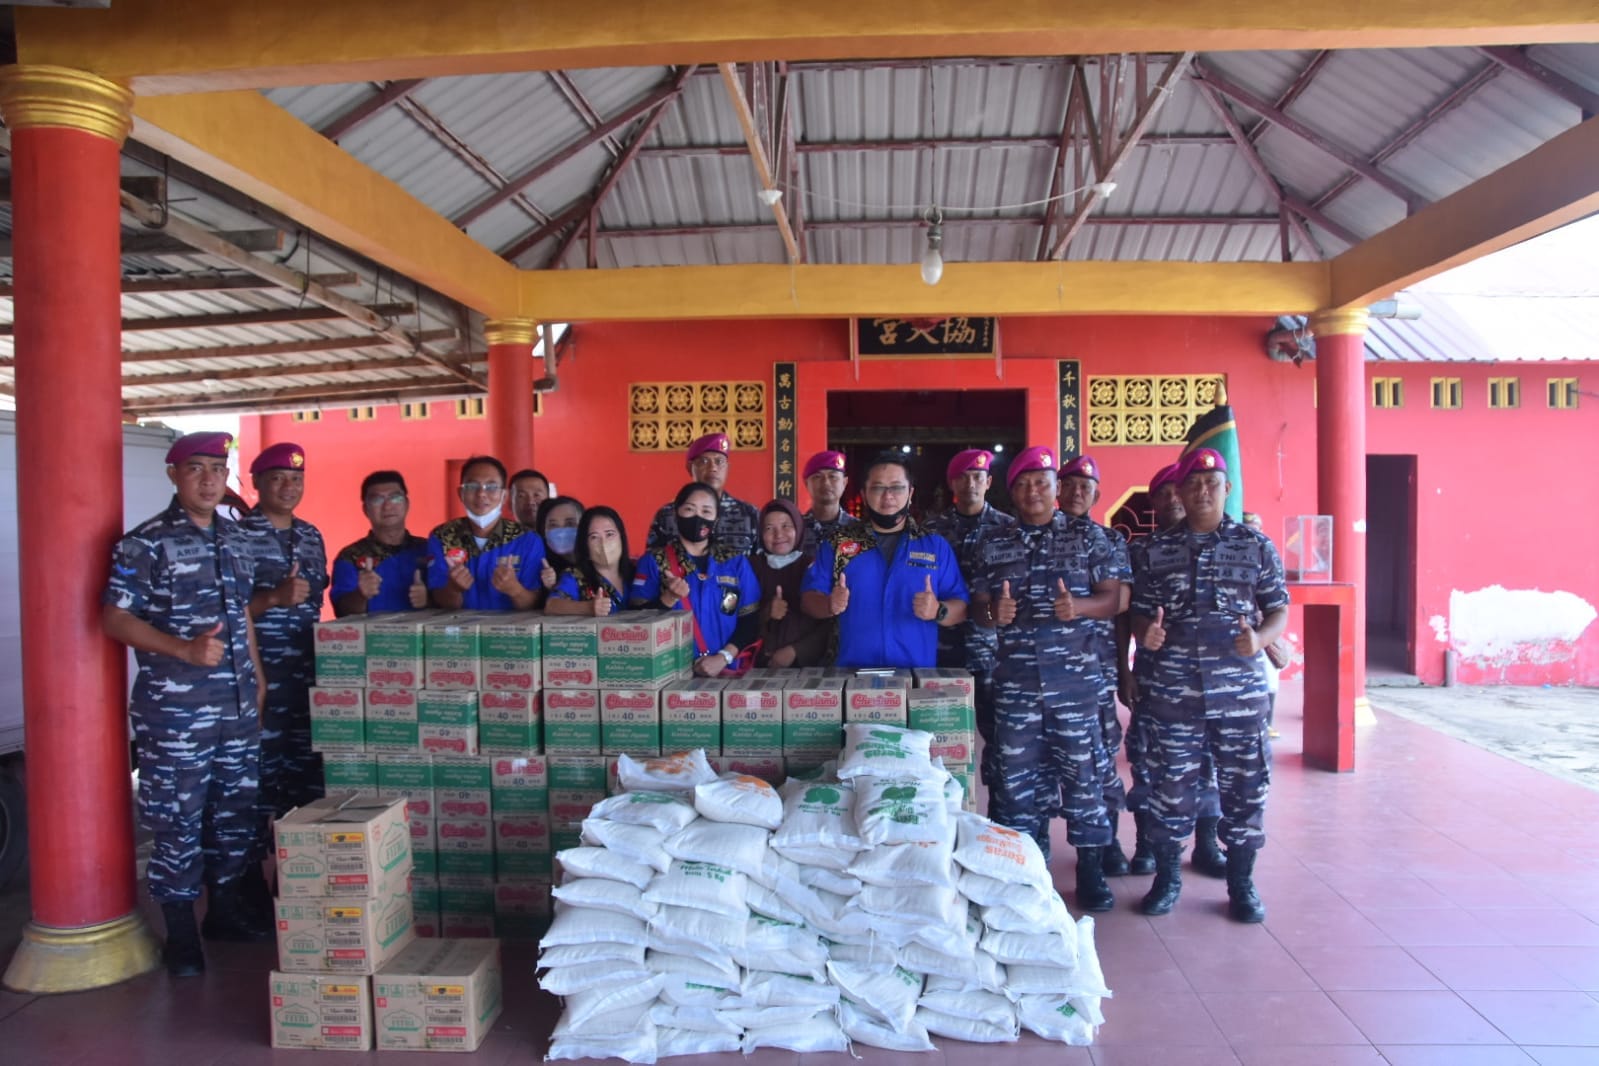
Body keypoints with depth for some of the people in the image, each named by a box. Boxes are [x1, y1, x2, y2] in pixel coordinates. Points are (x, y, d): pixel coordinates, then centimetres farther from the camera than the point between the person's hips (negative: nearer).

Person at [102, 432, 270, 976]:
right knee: (178, 820, 1)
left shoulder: (238, 540, 11)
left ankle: (225, 907, 31)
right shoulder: (145, 543, -9)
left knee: (236, 809, 14)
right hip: (175, 710, -6)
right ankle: (180, 934, 16)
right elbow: (114, 618, -11)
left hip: (238, 705, 6)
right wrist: (185, 650, -23)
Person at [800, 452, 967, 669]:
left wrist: (938, 611, -13)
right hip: (852, 671, -1)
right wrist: (830, 605, -13)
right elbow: (808, 599, 7)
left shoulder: (936, 545, 9)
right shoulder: (838, 543, 9)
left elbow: (962, 608, 7)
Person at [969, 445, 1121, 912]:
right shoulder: (993, 544, 9)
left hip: (1074, 674, -2)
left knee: (1082, 767, 2)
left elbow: (1113, 597, 1)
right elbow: (977, 606, 11)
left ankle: (1091, 869, 14)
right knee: (1017, 769, 6)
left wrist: (1079, 606, -18)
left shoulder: (1087, 535, 4)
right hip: (1014, 676, 2)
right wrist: (993, 613, -12)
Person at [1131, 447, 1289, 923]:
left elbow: (1278, 609, 6)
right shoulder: (1157, 550, 7)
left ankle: (1241, 883, 22)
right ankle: (1167, 876, 22)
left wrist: (1261, 638, -14)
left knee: (1243, 783, 5)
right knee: (1171, 782, 5)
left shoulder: (1256, 546, 5)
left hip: (1240, 687, 0)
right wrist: (1146, 634, -12)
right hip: (1174, 688, 0)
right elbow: (1140, 612, 10)